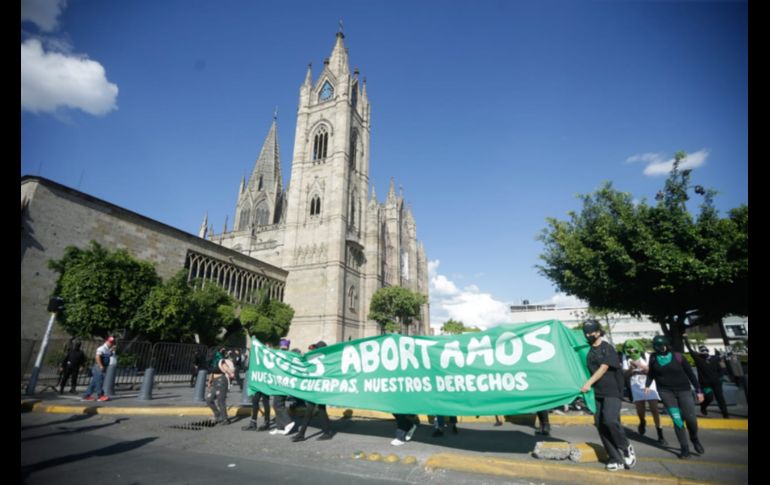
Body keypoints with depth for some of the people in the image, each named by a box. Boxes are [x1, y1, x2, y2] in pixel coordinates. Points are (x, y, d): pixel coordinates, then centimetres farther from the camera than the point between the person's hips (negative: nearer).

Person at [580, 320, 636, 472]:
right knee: (600, 425, 3)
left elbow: (603, 368, -14)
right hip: (597, 393, 6)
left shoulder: (607, 348, -6)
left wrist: (589, 383, -19)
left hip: (611, 391, -6)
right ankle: (616, 459, 13)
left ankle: (626, 448, 6)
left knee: (610, 420, -21)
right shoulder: (588, 351, 12)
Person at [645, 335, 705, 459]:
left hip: (683, 390, 0)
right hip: (665, 392, 0)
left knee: (690, 419, -1)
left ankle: (695, 439, 30)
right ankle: (684, 448, 10)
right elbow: (651, 373, 10)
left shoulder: (677, 356, -7)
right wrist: (647, 385, -3)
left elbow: (690, 373, 1)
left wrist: (698, 390, 0)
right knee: (677, 420, -4)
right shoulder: (653, 358, -2)